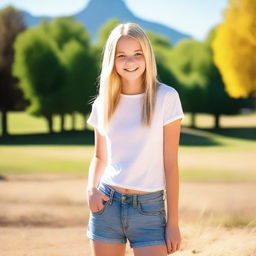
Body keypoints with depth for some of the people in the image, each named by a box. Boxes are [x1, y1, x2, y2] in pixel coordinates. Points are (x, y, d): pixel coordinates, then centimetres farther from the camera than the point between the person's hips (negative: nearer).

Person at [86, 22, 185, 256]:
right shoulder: (103, 103, 5)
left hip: (149, 209, -3)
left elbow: (170, 162, -6)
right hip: (107, 205, 3)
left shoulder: (166, 97, -5)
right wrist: (91, 189, -5)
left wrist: (173, 221, -6)